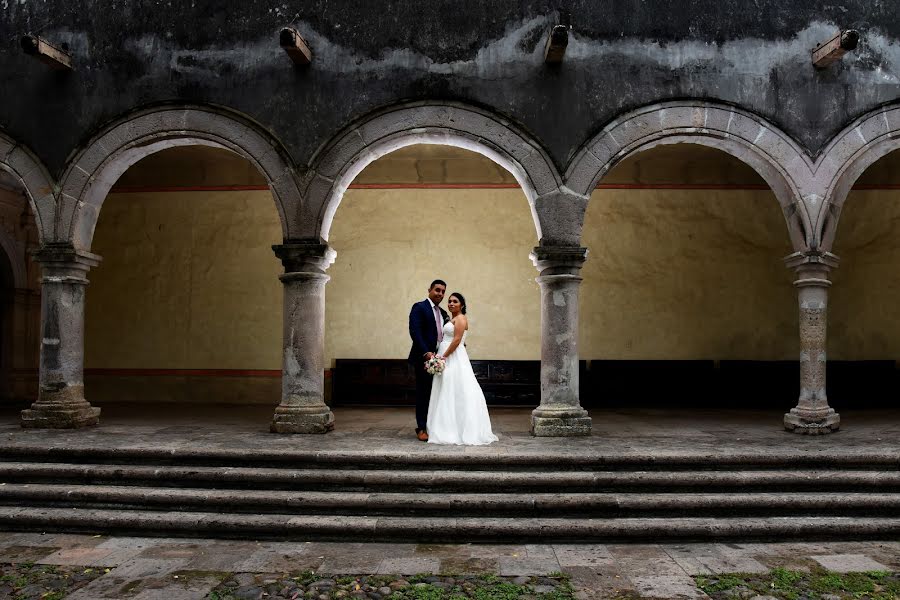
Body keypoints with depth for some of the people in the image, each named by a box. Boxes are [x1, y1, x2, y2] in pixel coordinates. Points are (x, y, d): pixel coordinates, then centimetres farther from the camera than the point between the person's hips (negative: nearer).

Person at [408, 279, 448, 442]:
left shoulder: (443, 313, 17)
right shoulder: (419, 307, -5)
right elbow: (415, 332, -15)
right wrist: (426, 352, -23)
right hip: (424, 358, -7)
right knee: (423, 393, -1)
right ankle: (422, 428, 7)